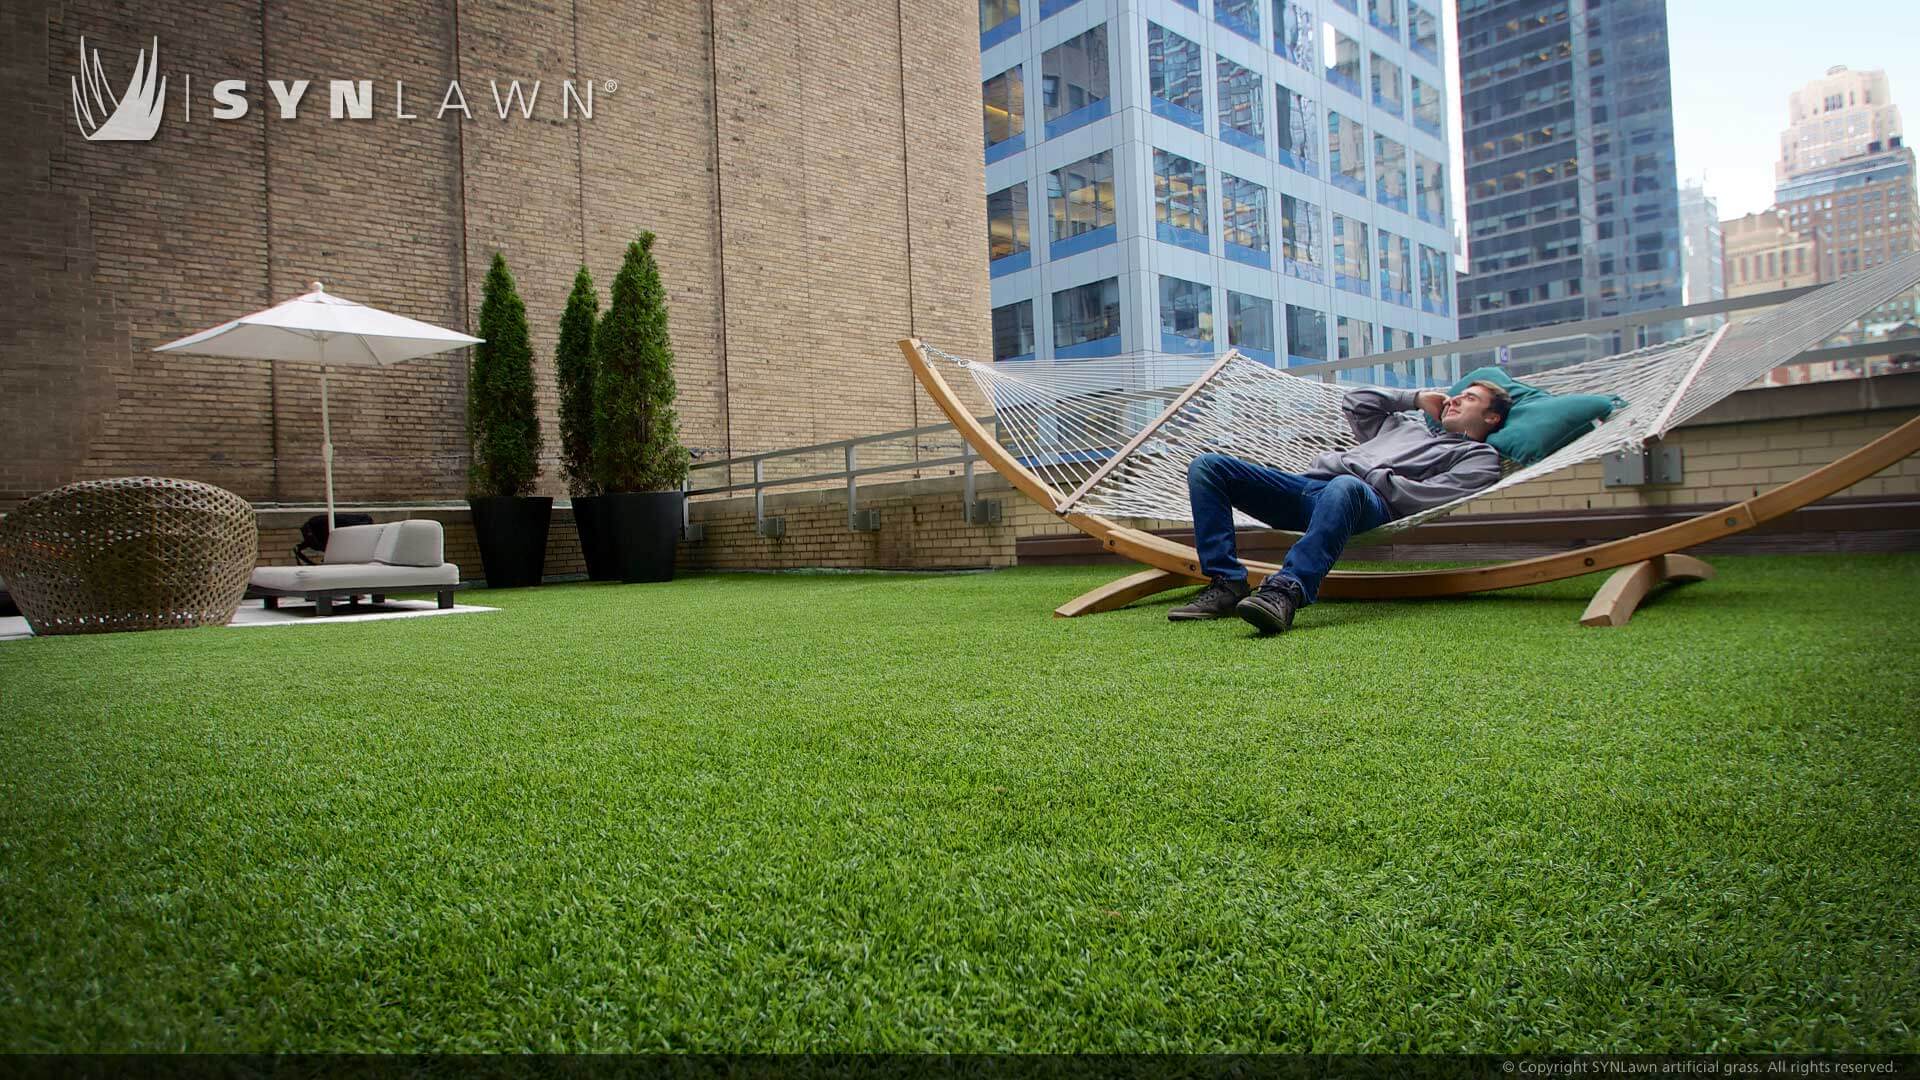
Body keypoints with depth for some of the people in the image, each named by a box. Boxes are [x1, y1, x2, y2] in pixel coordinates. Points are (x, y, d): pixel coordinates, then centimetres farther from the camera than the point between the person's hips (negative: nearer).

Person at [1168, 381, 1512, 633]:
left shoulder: (1480, 456, 18)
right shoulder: (1405, 422, 40)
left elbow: (1427, 496, -1)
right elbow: (1354, 402, 40)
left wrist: (1371, 475, -3)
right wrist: (1416, 398, 38)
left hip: (1373, 501, -7)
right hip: (1310, 484, 7)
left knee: (1345, 487, -46)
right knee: (1206, 467, -11)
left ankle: (1286, 590, -55)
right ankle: (1227, 584, -24)